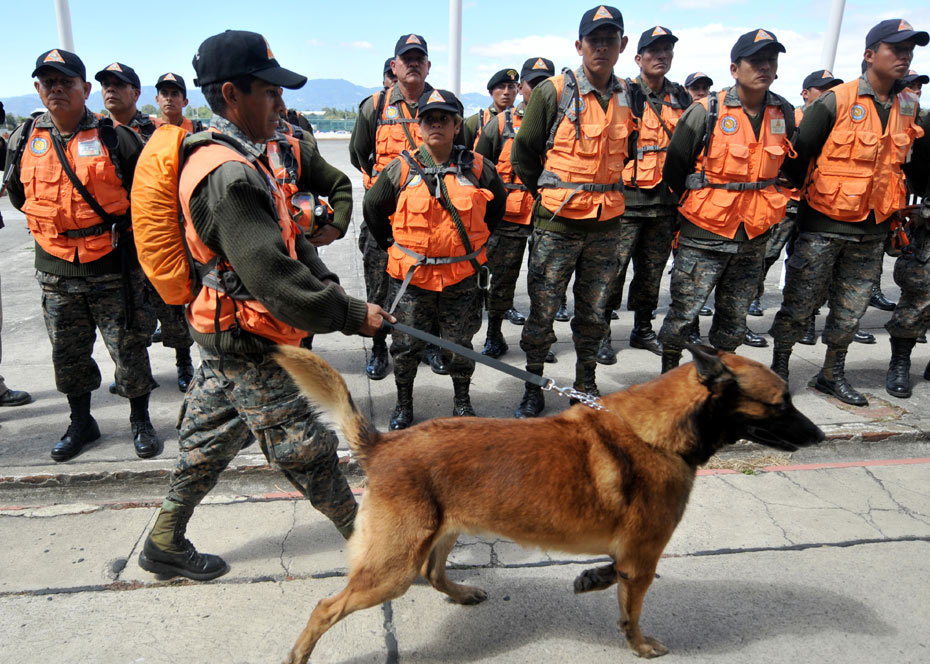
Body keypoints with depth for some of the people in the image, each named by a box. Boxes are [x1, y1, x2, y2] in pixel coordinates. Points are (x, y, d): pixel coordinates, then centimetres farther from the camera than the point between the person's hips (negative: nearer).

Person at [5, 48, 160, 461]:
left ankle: (140, 420, 23)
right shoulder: (26, 140, 5)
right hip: (56, 271, 4)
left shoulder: (114, 138, -6)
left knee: (129, 348, 3)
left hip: (113, 268, -4)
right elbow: (18, 195, 19)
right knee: (67, 353, 14)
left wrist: (120, 228, 1)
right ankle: (81, 423, 33)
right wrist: (53, 225, 12)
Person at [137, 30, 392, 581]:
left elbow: (287, 239, 14)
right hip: (247, 346, -11)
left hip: (230, 340, 11)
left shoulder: (244, 161, 11)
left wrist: (327, 283, 1)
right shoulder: (229, 176, -24)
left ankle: (165, 544, 38)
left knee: (210, 441, 21)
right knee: (305, 446, 3)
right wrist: (350, 315, -24)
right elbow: (270, 274, -30)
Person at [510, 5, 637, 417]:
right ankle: (533, 391, 20)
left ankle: (586, 385, 31)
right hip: (557, 223, -3)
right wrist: (549, 193, 7)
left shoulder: (628, 96, 7)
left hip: (608, 224, 4)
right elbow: (523, 155, 2)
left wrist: (606, 190, 13)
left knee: (594, 314, 14)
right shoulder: (553, 92, -6)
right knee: (542, 312, 2)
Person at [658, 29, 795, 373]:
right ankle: (667, 377, 20)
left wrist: (765, 204, 16)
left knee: (734, 320, 13)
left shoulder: (784, 113, 4)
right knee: (683, 315, -1)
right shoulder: (706, 112, -10)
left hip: (754, 238, 5)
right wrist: (697, 204, 6)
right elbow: (674, 167, -2)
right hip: (704, 236, -4)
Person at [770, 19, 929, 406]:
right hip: (823, 227, -5)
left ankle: (832, 375, 28)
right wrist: (801, 197, -4)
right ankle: (779, 368, 18)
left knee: (851, 311, 12)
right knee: (799, 305, 1)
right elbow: (798, 155, -8)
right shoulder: (835, 102, -10)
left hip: (872, 232, 6)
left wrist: (894, 207, 18)